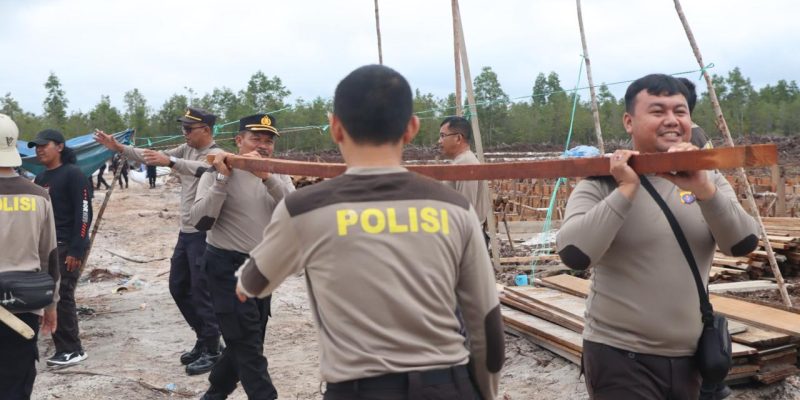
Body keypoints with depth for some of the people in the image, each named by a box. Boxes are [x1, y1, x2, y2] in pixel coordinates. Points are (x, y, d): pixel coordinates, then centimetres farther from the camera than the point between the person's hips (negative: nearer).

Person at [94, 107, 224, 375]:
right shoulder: (186, 150, 10)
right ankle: (204, 339, 29)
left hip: (204, 235, -9)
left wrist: (170, 161, -51)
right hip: (186, 232, 9)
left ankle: (211, 351, 10)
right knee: (178, 287, 16)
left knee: (202, 292, -3)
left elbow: (200, 169, -36)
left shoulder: (216, 155, -15)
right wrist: (119, 147, 2)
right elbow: (155, 158, 11)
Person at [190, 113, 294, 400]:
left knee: (245, 344, 17)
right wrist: (222, 178, -24)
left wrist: (268, 177, -25)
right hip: (228, 268, -6)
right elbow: (201, 222, -20)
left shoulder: (278, 175, 6)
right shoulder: (219, 173, -8)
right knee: (248, 346, -6)